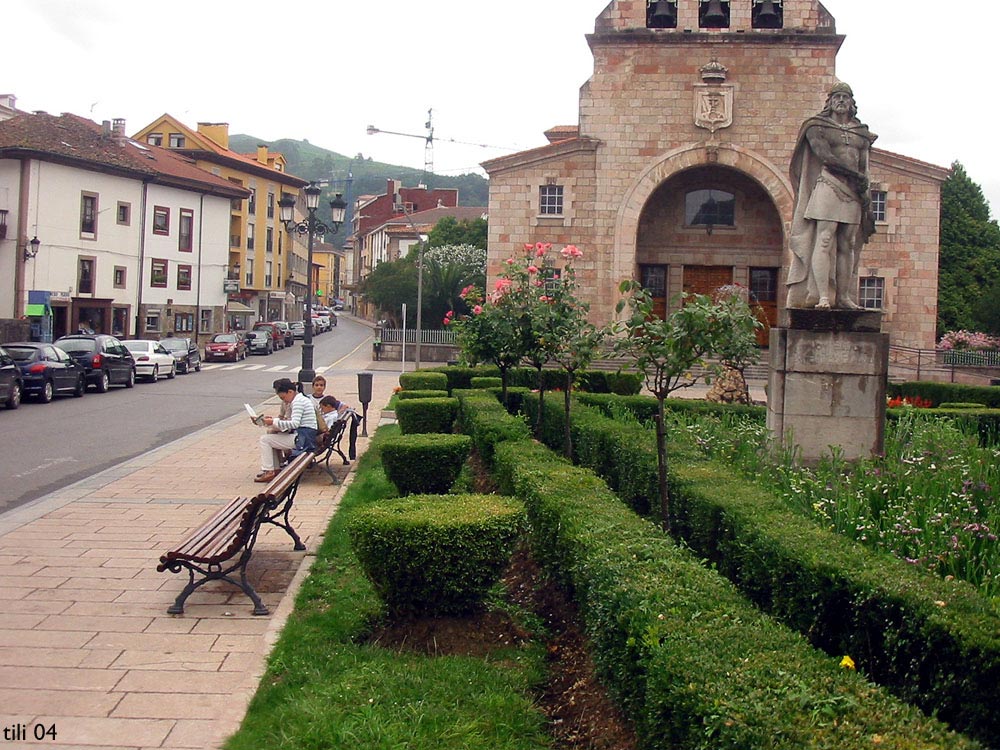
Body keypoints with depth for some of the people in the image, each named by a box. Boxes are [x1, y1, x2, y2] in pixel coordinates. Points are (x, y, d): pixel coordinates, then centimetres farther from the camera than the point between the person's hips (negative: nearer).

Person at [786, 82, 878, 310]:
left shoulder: (861, 133, 19)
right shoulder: (817, 127, 5)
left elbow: (864, 168, 15)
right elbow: (825, 156, -8)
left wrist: (865, 195, 2)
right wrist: (854, 175, -10)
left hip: (854, 192, 5)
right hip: (828, 187, -5)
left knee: (848, 246, 1)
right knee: (824, 242, -13)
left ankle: (844, 296, 0)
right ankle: (823, 296, -18)